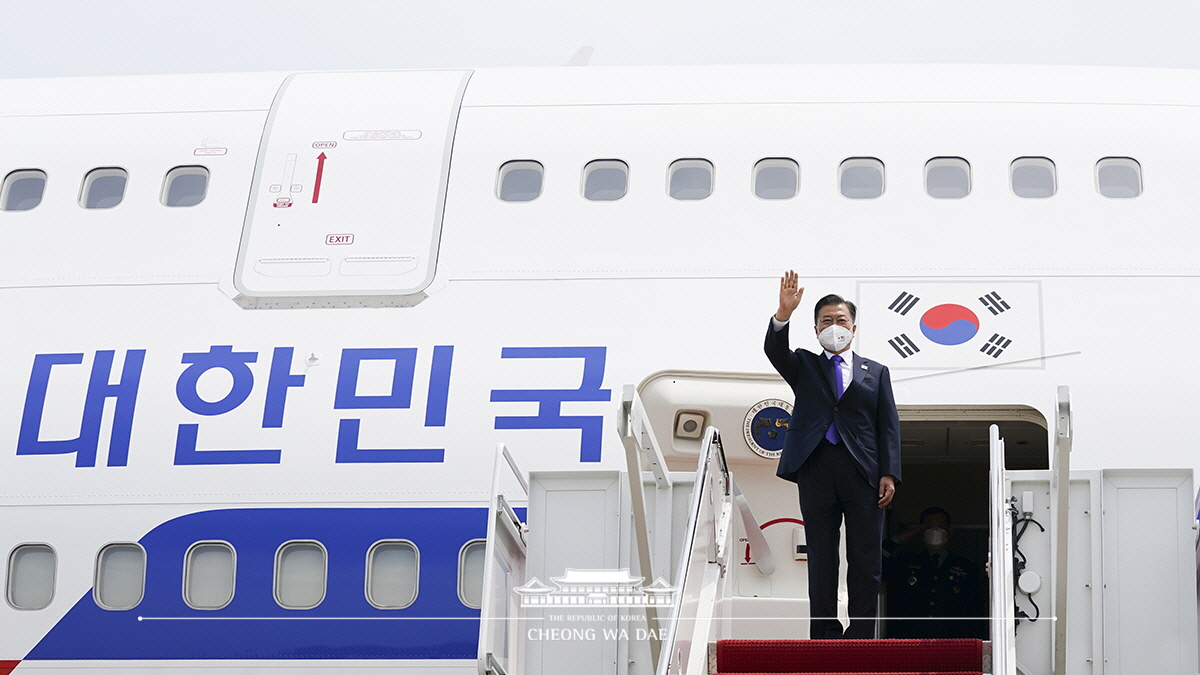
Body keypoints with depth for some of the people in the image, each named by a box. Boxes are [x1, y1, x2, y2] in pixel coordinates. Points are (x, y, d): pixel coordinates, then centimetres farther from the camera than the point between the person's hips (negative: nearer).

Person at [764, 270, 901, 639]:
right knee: (821, 559, 1)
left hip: (862, 471, 0)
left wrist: (889, 473, -3)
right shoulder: (804, 365, 17)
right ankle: (825, 636, 3)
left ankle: (861, 638, 0)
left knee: (866, 561, -3)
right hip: (816, 468, 0)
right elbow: (775, 350, -3)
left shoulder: (875, 372, 17)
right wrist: (784, 311, -22)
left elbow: (889, 426, 10)